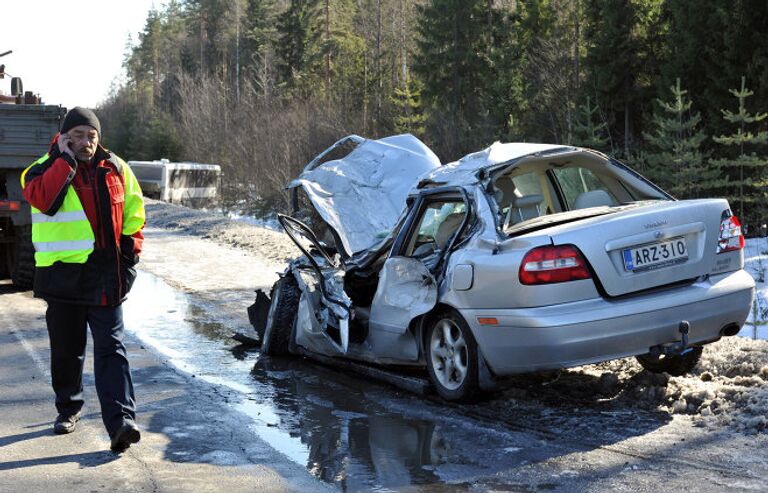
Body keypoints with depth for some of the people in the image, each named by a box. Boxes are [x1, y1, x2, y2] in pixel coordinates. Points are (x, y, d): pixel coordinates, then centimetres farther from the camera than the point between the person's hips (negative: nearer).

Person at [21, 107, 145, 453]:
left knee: (111, 348, -7)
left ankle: (121, 421, -14)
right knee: (66, 349, 13)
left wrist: (130, 252, 5)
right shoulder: (45, 168, -1)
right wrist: (66, 158, -18)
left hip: (105, 275, 0)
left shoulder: (115, 169, 7)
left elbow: (134, 214, 15)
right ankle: (68, 409, 32)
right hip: (62, 275, 0)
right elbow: (43, 198, -24)